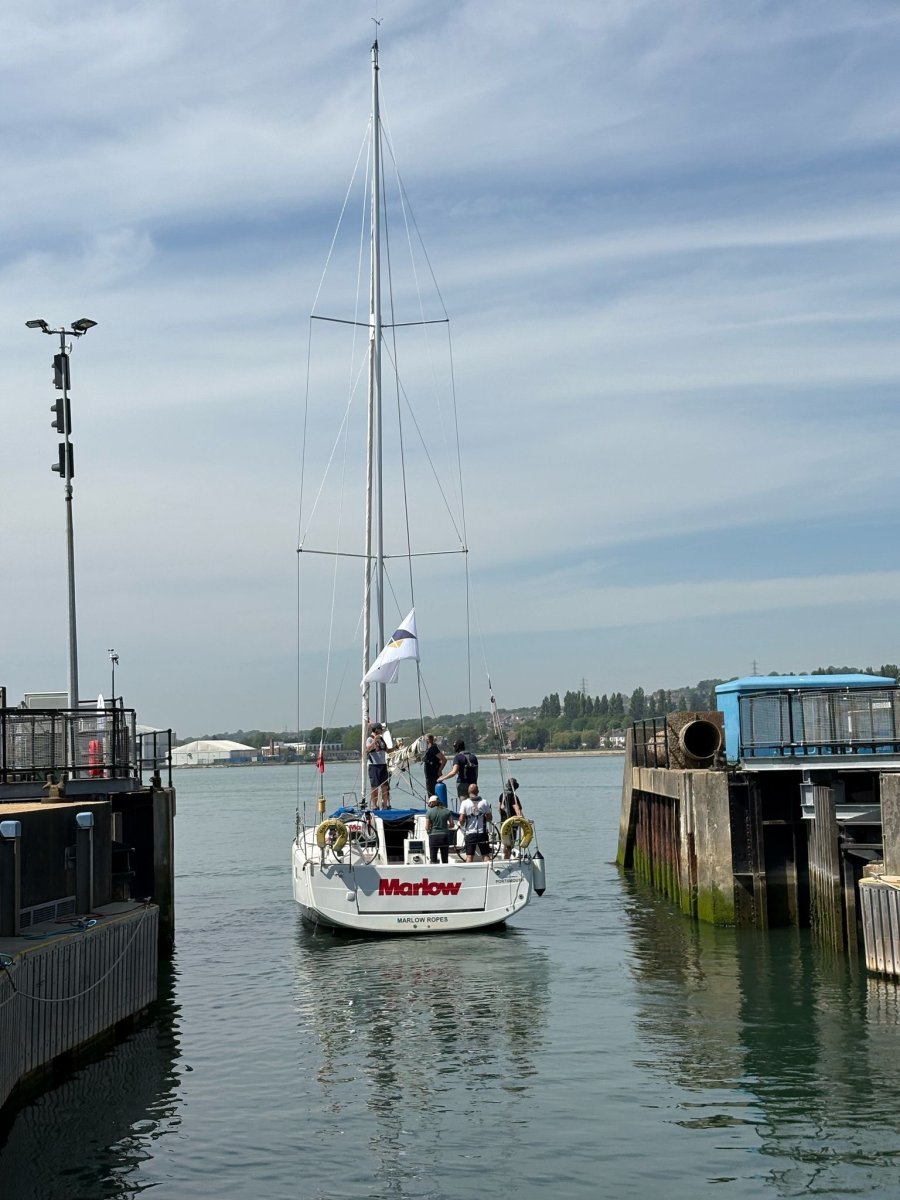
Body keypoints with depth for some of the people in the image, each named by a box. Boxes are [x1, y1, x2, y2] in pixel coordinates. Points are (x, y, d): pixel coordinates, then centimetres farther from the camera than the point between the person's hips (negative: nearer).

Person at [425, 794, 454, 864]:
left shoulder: (430, 812, -6)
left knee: (433, 860, 4)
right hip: (445, 836, 2)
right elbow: (452, 825, 4)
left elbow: (427, 827, -7)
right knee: (445, 860, 9)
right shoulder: (447, 811, 1)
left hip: (433, 837, -2)